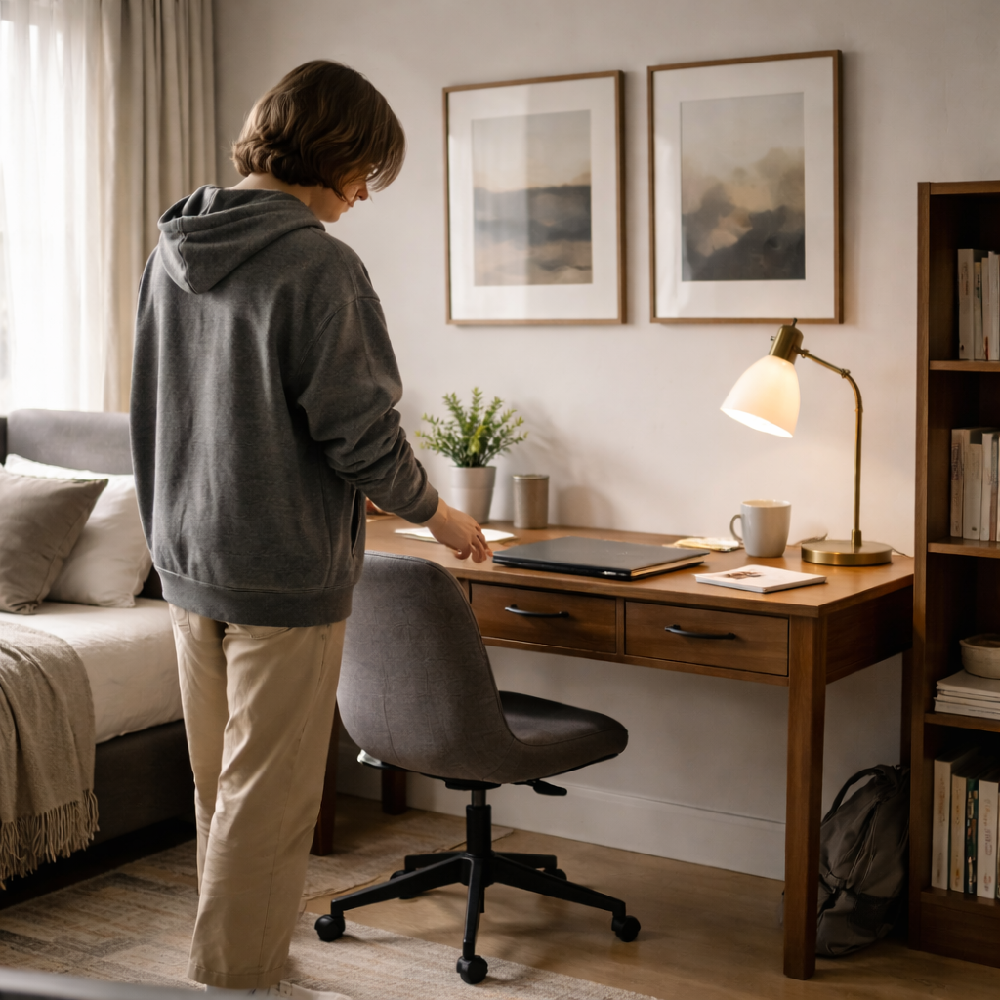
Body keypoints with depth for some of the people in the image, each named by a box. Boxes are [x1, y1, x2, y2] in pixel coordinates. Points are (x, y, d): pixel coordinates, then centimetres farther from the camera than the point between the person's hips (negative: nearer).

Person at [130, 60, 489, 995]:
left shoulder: (172, 254, 7)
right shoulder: (317, 267, -18)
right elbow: (361, 436, -18)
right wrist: (439, 515, -1)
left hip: (187, 565, 8)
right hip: (283, 575, -8)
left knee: (219, 788, 19)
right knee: (265, 804, 4)